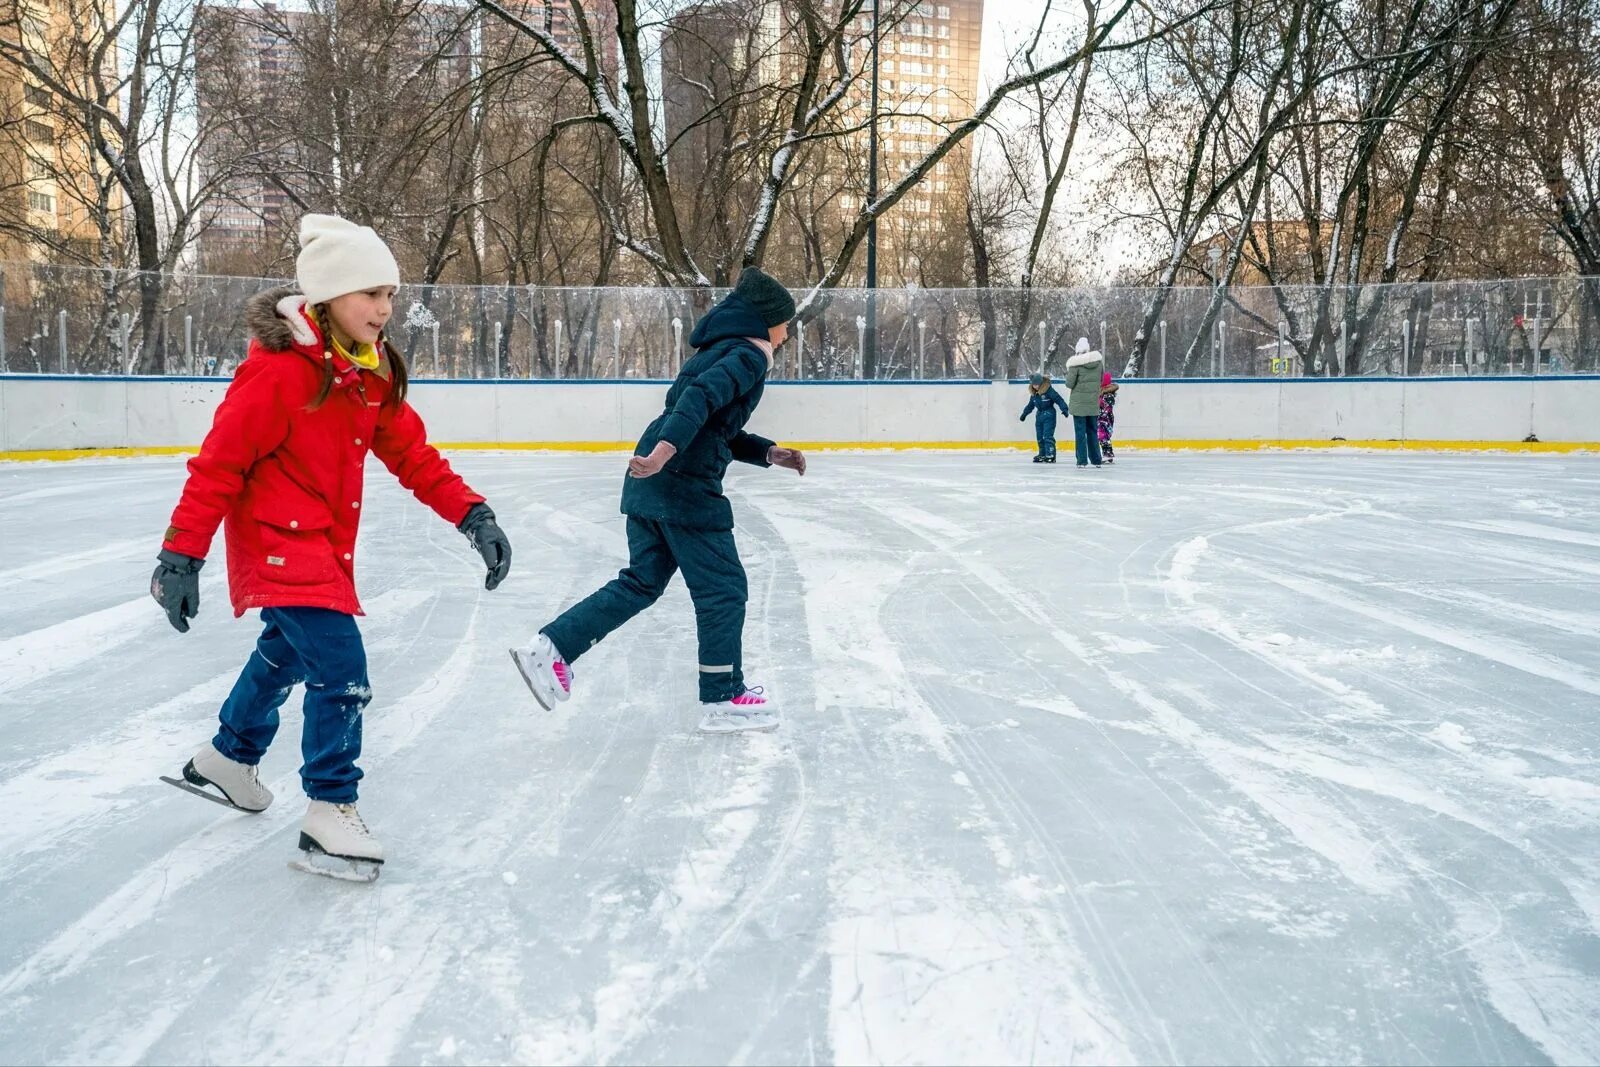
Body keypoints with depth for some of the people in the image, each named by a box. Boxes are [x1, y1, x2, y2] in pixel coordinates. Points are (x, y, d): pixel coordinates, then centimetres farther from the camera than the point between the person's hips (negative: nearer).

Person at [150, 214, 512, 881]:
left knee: (287, 651, 26)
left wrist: (471, 515, -8)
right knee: (340, 667, -16)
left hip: (326, 542, 9)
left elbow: (411, 454, 2)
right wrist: (181, 555, -21)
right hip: (277, 542, -9)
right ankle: (329, 814, -3)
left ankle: (227, 759, 49)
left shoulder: (373, 370, 1)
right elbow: (218, 465, -20)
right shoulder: (277, 371, -22)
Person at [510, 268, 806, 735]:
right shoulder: (748, 355, -7)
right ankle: (724, 699, 9)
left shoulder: (720, 350, 24)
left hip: (652, 484, 10)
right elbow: (701, 397, -25)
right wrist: (666, 448, -37)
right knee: (723, 588, 1)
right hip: (685, 485, -10)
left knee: (642, 582, 15)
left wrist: (770, 453, 18)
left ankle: (550, 648, 11)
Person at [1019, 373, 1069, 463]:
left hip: (1049, 415, -8)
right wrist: (1024, 414, 27)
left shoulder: (1049, 390, -15)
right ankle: (1042, 455, 17)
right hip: (1039, 415, 8)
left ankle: (1050, 455, -13)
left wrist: (1064, 409, -27)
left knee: (1048, 435, -13)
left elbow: (1059, 400, -17)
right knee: (1040, 436, 9)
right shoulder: (1033, 393, 7)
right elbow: (1030, 405, 22)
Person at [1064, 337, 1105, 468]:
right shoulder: (1099, 360, 0)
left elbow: (1069, 384, -10)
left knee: (1080, 432, 2)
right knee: (1092, 431, 14)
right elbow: (1101, 380, 9)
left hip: (1079, 403, -4)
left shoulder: (1075, 363, -14)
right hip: (1093, 403, 4)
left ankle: (1082, 461, 0)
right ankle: (1096, 460, 18)